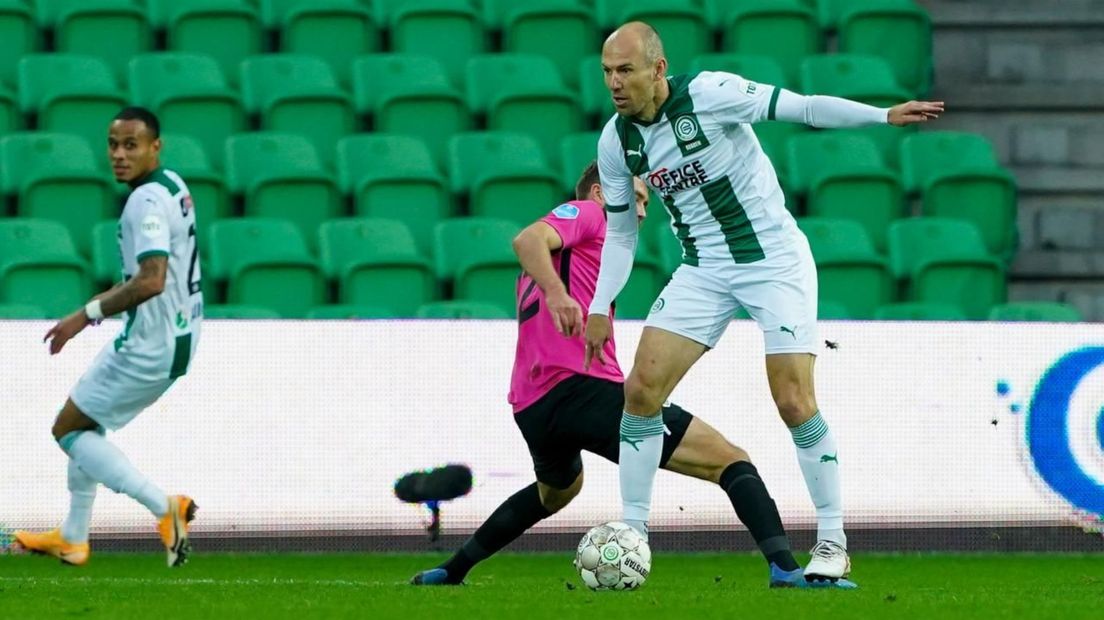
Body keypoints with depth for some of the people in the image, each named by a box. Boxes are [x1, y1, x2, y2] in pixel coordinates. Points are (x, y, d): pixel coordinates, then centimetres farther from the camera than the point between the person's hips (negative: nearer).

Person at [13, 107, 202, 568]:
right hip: (177, 335, 10)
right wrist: (109, 299, 23)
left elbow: (151, 281, -33)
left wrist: (87, 314, -26)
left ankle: (164, 507, -9)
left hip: (151, 346, -10)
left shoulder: (147, 201, -23)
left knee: (68, 429, 0)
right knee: (86, 424, 22)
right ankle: (72, 538, 30)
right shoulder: (172, 186, 8)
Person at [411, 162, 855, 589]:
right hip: (581, 389, -9)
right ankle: (784, 568, -35)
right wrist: (556, 291, -33)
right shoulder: (585, 212, 5)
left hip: (531, 407, 9)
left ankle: (449, 572, 43)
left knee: (555, 492, 42)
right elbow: (528, 239, -15)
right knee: (731, 462, -14)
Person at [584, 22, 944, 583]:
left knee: (794, 401, -12)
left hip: (775, 260, -5)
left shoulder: (709, 94, -18)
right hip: (703, 271, 5)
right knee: (641, 388, -8)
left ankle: (833, 543, 0)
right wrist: (600, 308, 7)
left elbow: (803, 109, -19)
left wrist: (884, 116, -29)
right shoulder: (616, 142, -1)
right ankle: (631, 533, 3)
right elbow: (620, 232, 12)